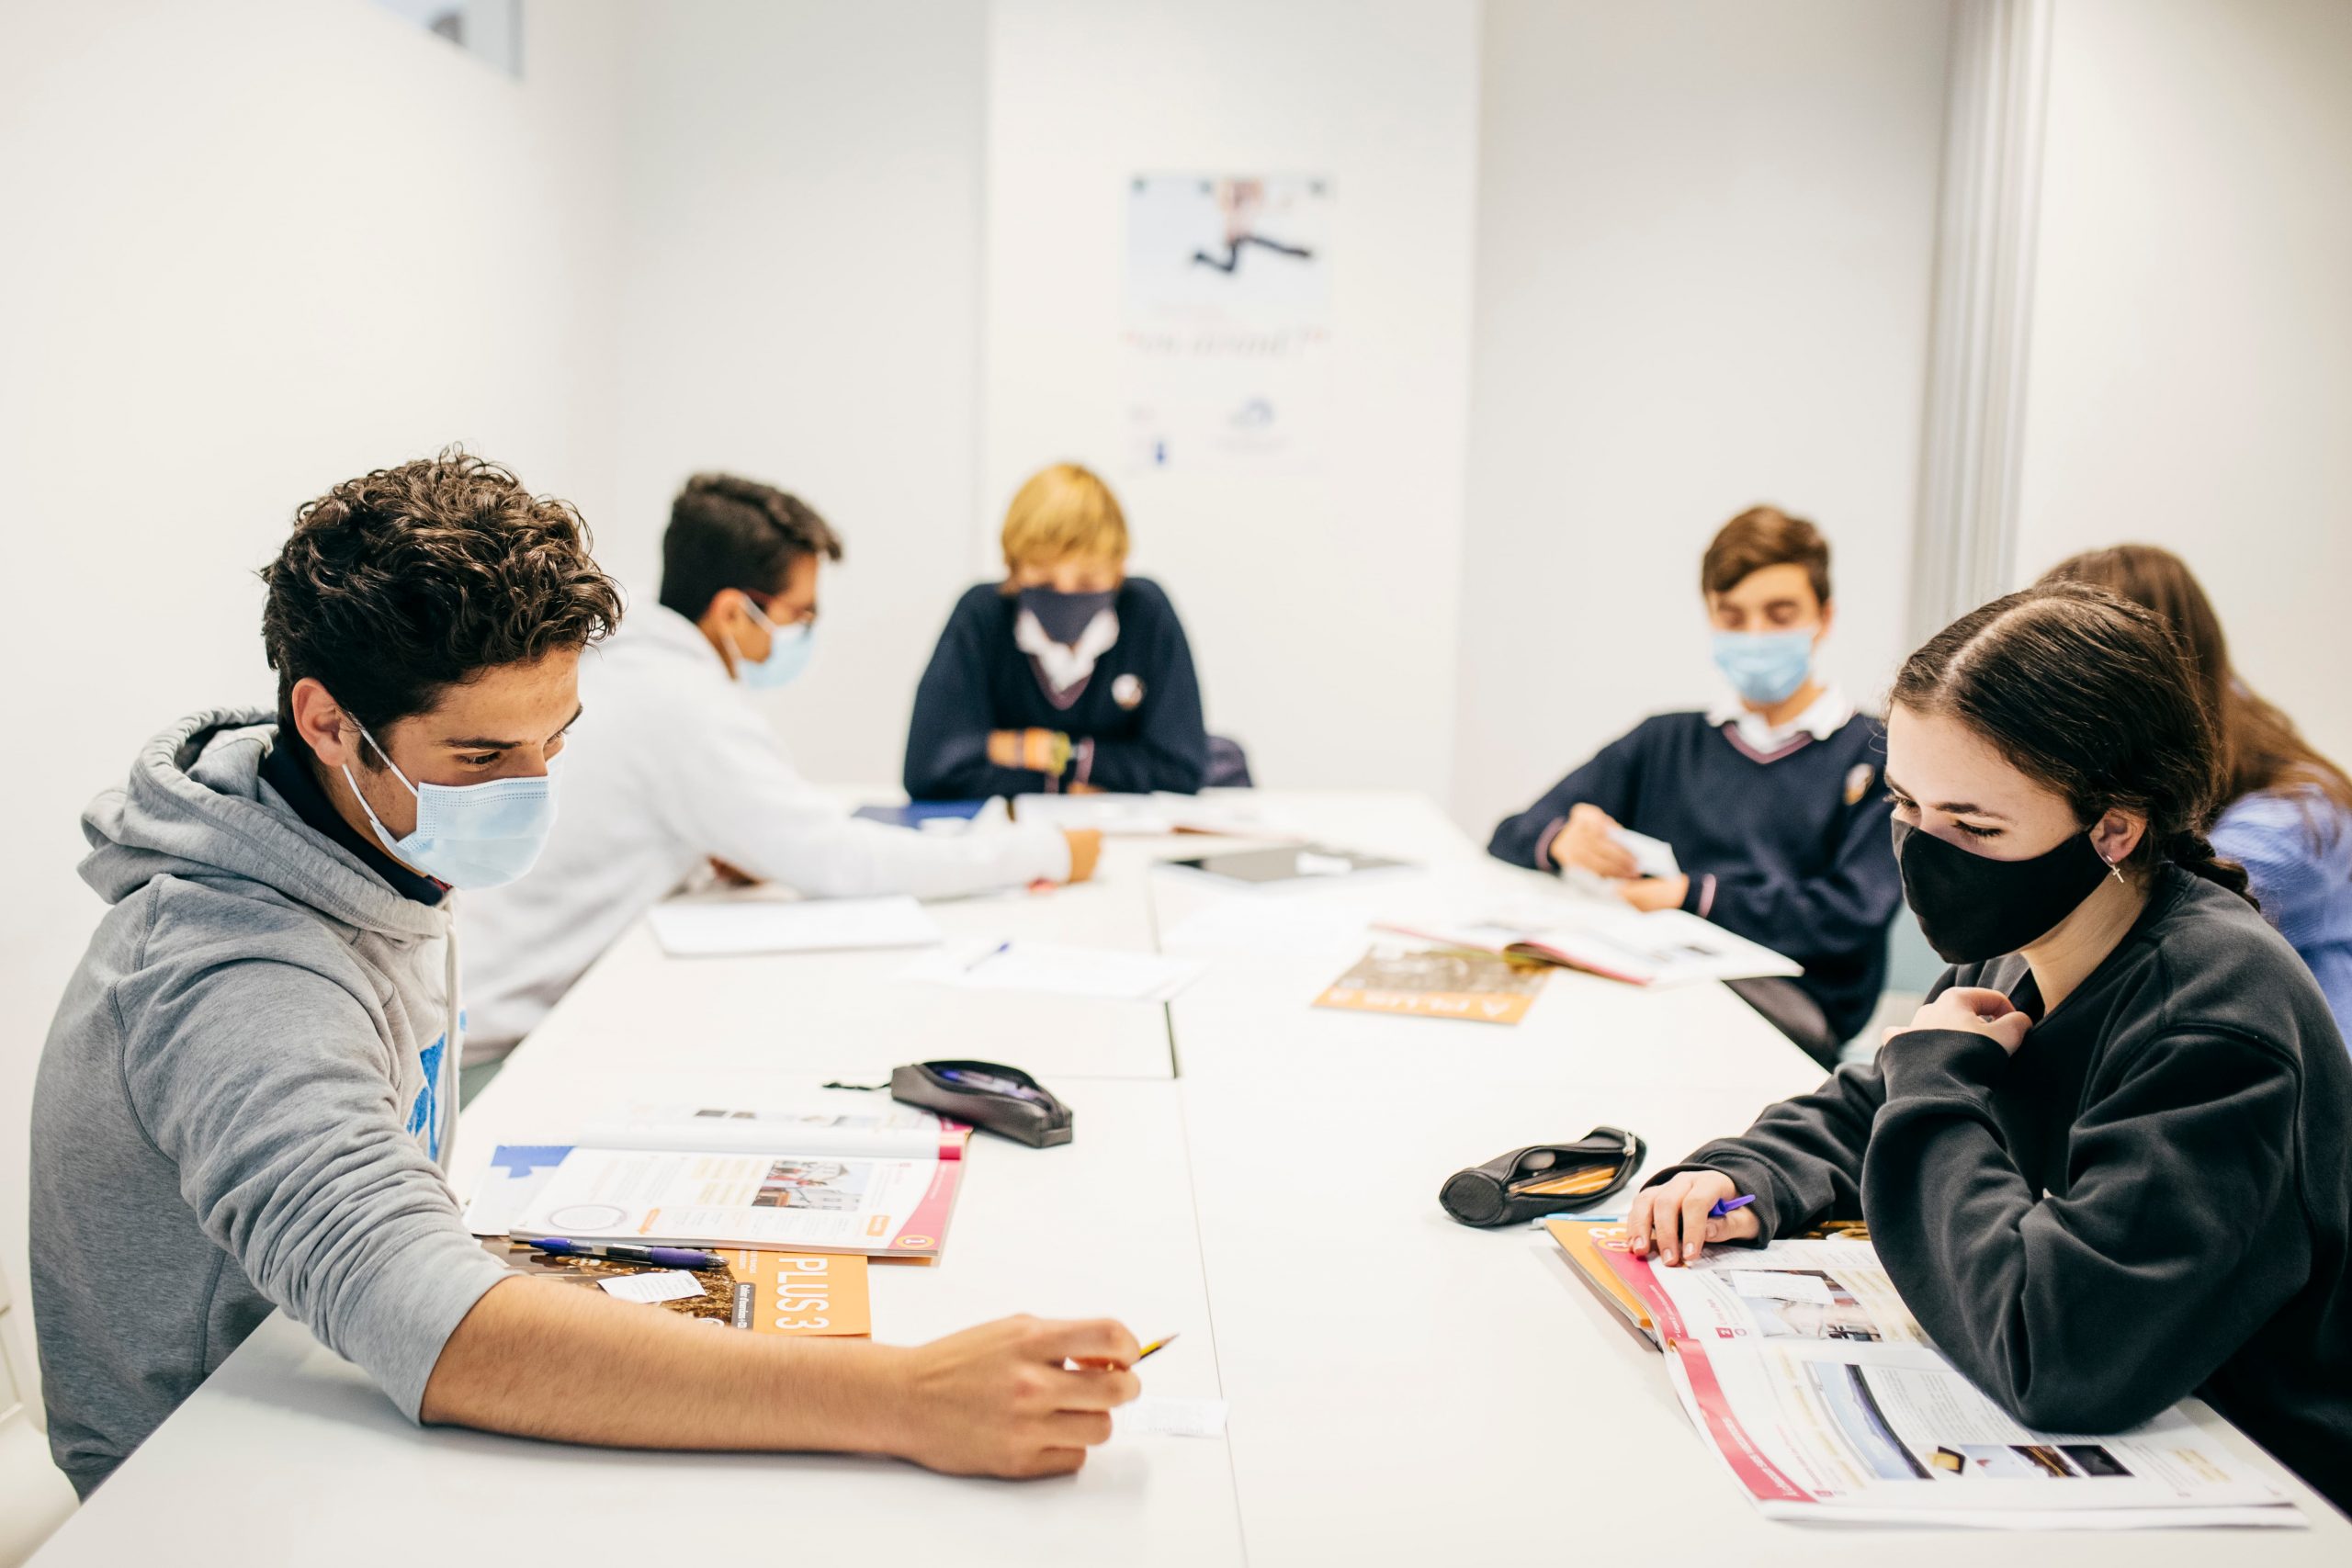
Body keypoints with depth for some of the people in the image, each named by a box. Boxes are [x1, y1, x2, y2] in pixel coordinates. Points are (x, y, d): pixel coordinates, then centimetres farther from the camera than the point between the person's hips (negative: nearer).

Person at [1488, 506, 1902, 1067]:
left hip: (1792, 999, -3)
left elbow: (1851, 918, -5)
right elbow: (1511, 838, 17)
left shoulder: (1877, 754, 11)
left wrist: (1692, 895, -9)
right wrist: (1561, 841, -8)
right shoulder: (1663, 743, 23)